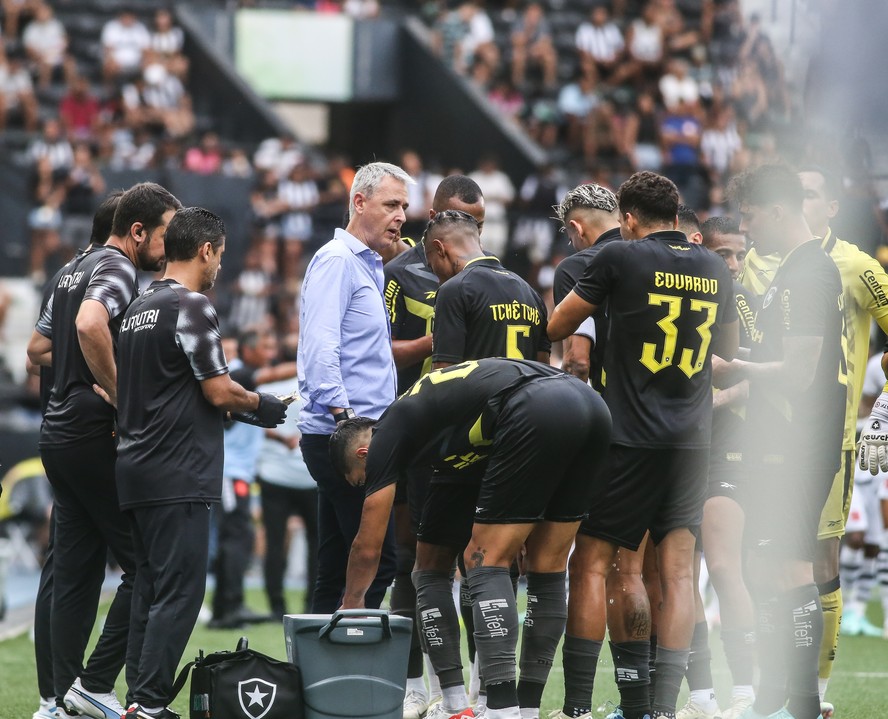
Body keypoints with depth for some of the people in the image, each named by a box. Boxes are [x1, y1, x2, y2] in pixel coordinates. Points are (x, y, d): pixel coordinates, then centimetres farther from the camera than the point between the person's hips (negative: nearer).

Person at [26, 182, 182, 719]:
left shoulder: (76, 271, 20)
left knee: (76, 572, 9)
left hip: (59, 430, 10)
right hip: (94, 434, -10)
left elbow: (39, 348, 28)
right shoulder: (117, 270, -11)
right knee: (145, 567, -6)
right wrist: (121, 398, -23)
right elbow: (90, 324, -32)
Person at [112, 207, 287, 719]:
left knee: (151, 588, 11)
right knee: (180, 592, -9)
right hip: (178, 476, -9)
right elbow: (219, 391, -13)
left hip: (137, 468, 9)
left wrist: (237, 409, 23)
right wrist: (259, 405, 7)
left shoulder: (139, 308, 16)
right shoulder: (191, 307, -12)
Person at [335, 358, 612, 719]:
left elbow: (368, 547, 21)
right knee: (548, 569, 16)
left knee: (486, 563, 2)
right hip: (590, 403, 8)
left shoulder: (386, 437, 13)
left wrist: (351, 606, 36)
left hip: (538, 414, -8)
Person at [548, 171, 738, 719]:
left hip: (629, 440, -4)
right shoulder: (714, 268, 9)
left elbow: (556, 328, 5)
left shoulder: (620, 258, -6)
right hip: (692, 441, 4)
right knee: (678, 572, 3)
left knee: (594, 564, 2)